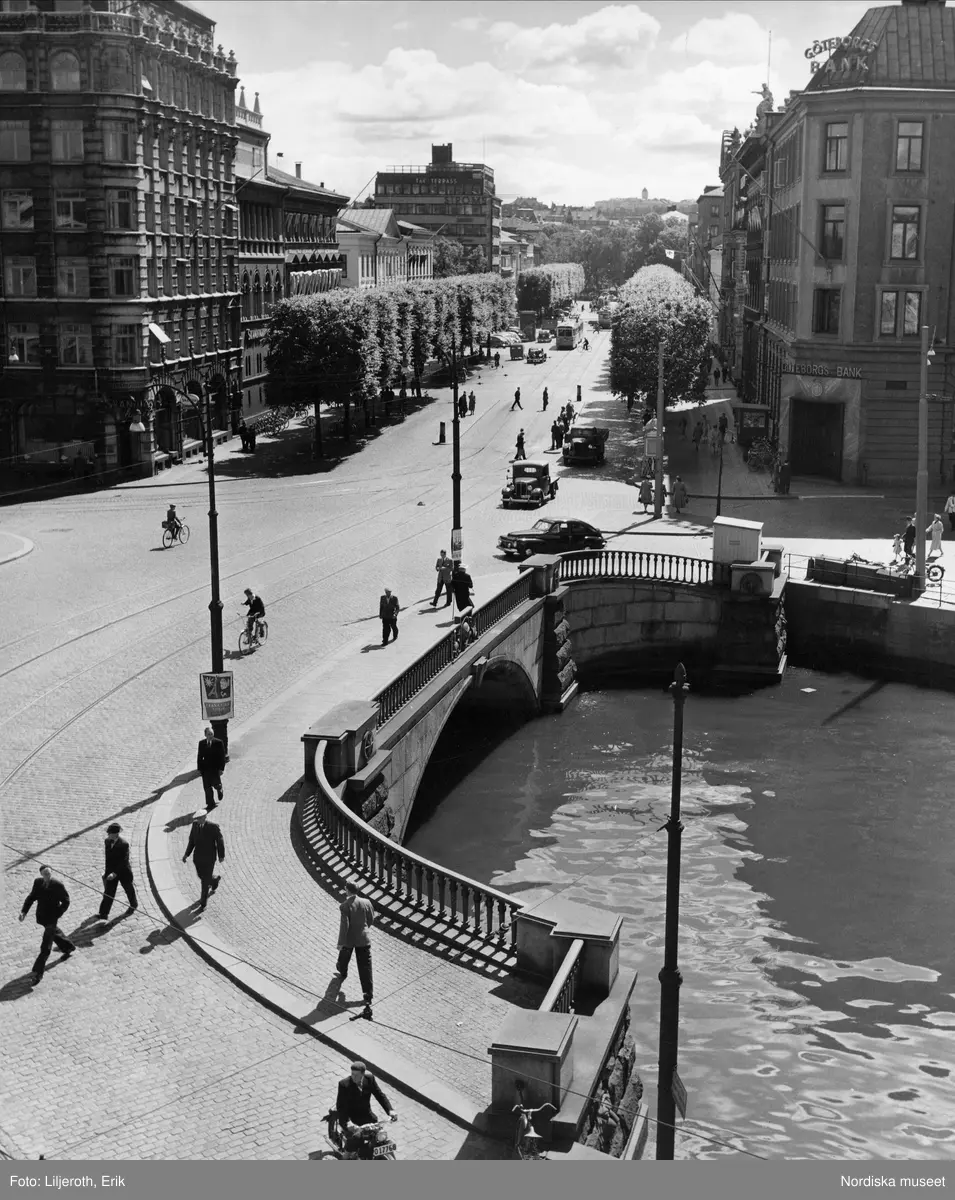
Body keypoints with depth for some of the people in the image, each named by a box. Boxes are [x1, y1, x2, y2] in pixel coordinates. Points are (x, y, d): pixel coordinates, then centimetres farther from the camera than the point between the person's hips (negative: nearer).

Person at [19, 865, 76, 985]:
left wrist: (58, 915, -20)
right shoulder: (37, 882, -6)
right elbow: (31, 897, 5)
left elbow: (66, 901, -13)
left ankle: (38, 972, -2)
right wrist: (24, 911, -6)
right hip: (42, 917, 6)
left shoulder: (58, 885, -21)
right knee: (55, 933, 31)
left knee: (45, 947, -5)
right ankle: (68, 947, 58)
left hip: (52, 918, -6)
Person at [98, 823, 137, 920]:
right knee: (108, 893, -2)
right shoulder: (107, 841, -6)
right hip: (111, 872, 4)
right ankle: (103, 915, 0)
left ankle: (134, 904, 47)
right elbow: (107, 858, 7)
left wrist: (115, 873, -35)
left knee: (129, 890, 20)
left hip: (123, 872, -4)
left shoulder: (124, 844, -25)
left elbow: (124, 861, -27)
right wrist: (107, 872, 13)